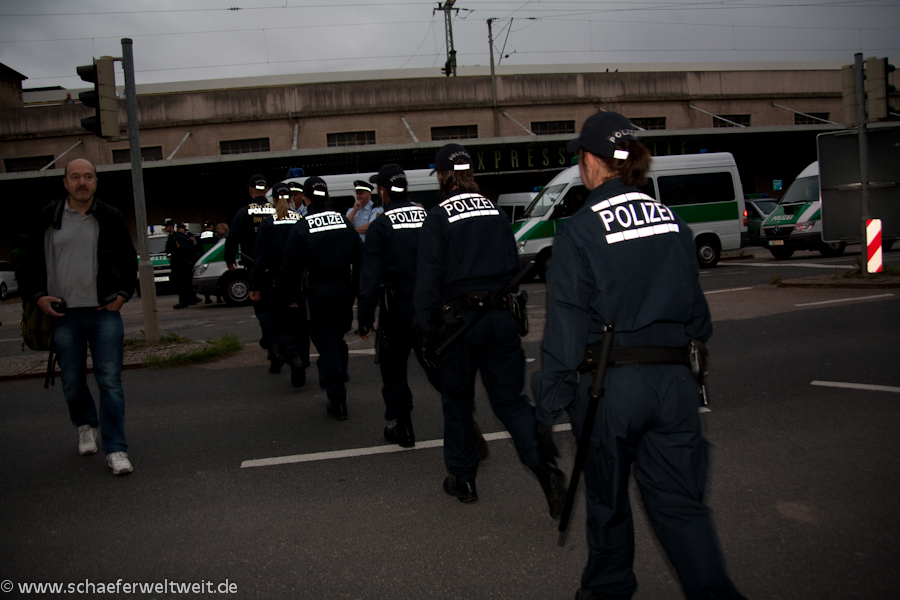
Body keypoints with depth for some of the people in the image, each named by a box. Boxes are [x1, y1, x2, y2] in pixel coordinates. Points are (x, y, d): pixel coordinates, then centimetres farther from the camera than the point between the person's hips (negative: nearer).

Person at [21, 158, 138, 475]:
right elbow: (32, 262, 10)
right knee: (72, 384, 12)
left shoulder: (111, 217, 4)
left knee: (110, 381, -6)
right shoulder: (48, 218, 5)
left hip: (105, 313, -1)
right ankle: (87, 425, 40)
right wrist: (37, 296, -2)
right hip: (63, 315, 1)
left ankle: (116, 450, -2)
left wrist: (123, 294, 1)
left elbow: (129, 260, 12)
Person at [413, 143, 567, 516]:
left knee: (458, 401, 12)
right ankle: (543, 462, -12)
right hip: (500, 316, 4)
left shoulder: (439, 217, -7)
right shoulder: (496, 213, 8)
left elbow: (428, 276, -11)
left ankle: (462, 479, 22)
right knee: (510, 399, 8)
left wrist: (425, 326, -7)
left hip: (459, 320, -4)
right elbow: (513, 266, 11)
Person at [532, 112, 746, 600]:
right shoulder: (672, 222, 5)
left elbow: (567, 321, -12)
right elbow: (696, 308, 10)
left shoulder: (579, 230, -10)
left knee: (607, 496, 16)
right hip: (674, 378, 4)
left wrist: (552, 396, -8)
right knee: (680, 500, 11)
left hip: (611, 383, -4)